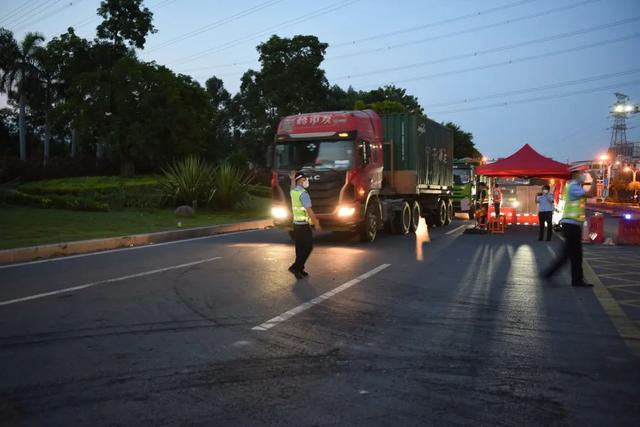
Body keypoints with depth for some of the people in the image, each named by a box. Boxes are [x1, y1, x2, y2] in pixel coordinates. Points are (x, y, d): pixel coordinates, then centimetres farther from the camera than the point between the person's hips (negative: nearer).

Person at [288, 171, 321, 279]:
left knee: (300, 247, 12)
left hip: (296, 224, 9)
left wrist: (292, 179, 44)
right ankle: (295, 267, -6)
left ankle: (299, 269, 15)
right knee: (308, 247, -2)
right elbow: (309, 210, -20)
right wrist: (316, 224, -16)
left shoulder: (294, 191, 7)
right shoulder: (303, 193, -18)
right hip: (303, 225, -8)